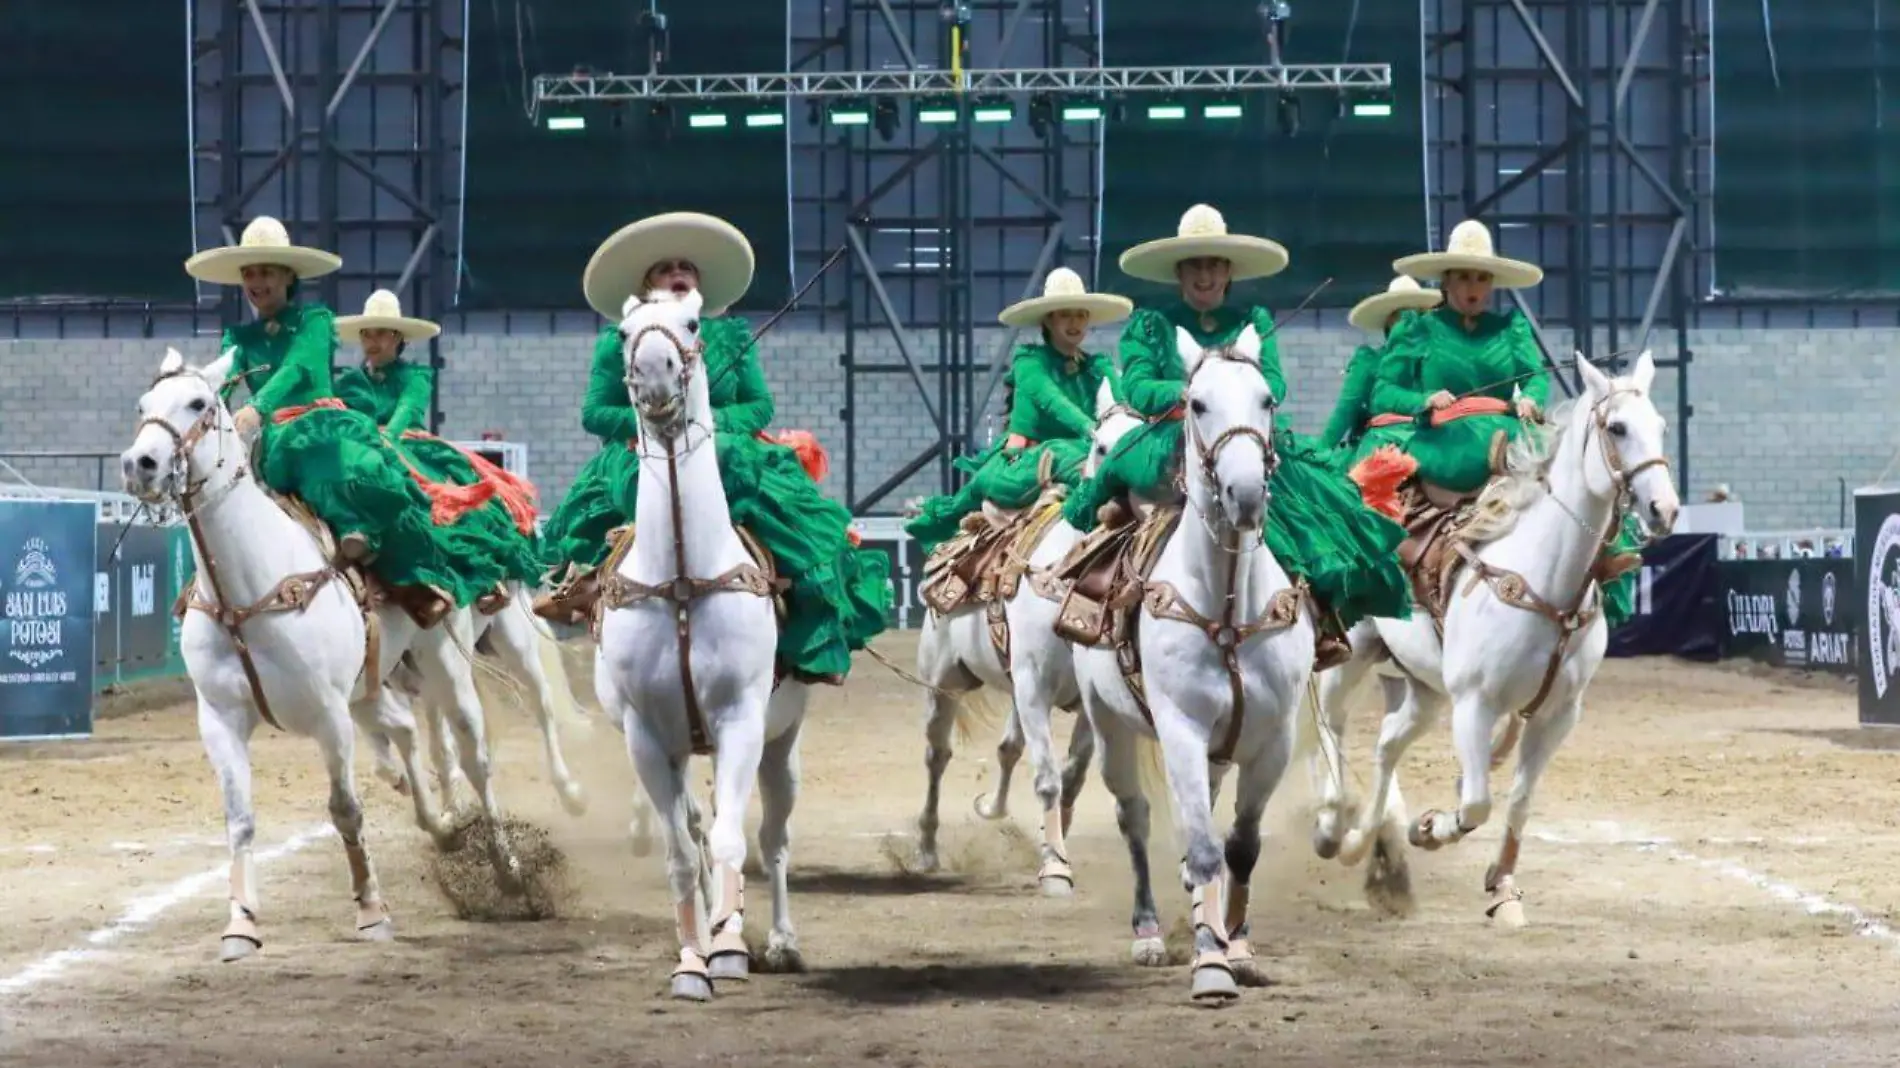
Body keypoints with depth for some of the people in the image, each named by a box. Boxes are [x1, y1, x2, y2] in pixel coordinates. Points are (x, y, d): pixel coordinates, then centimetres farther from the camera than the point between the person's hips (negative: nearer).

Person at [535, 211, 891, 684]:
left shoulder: (732, 338, 14)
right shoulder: (619, 344, 9)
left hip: (727, 460, 2)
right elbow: (594, 413, 3)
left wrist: (714, 421, -12)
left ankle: (814, 641, -30)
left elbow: (761, 406, 9)